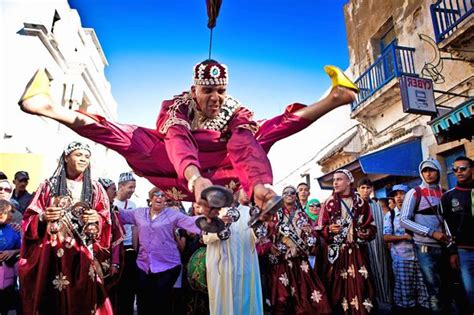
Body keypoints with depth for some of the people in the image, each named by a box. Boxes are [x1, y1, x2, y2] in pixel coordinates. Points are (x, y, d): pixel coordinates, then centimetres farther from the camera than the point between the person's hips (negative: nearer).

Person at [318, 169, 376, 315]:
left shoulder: (361, 203, 6)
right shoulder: (329, 203, 2)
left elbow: (372, 226, 11)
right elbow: (319, 229, 3)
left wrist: (367, 233, -9)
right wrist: (329, 229, -17)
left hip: (357, 251, 1)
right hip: (337, 252, -1)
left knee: (360, 285, -3)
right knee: (339, 287, 0)